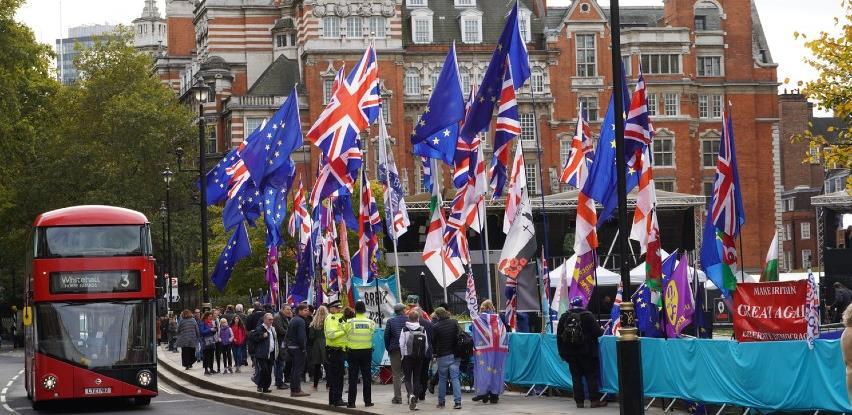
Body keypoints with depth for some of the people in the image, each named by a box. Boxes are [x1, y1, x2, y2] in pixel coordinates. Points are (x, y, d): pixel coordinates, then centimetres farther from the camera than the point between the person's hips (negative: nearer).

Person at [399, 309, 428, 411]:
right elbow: (426, 345, 2)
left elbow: (402, 344, -7)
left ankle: (410, 394, -23)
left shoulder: (405, 330, -7)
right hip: (419, 357, 2)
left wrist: (403, 355, 4)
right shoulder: (423, 330, 0)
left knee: (407, 378, 4)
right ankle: (415, 401, 8)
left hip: (408, 357, -2)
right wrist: (422, 355, 13)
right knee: (417, 378, 10)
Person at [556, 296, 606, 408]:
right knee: (591, 376, 2)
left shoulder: (564, 317, 4)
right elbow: (597, 332, -12)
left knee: (576, 377, 8)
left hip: (570, 353, 4)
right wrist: (601, 331, 12)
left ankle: (579, 401, 7)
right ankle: (595, 400, -1)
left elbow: (559, 336, 7)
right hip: (586, 353, -4)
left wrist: (562, 352, 13)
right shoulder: (587, 315, -10)